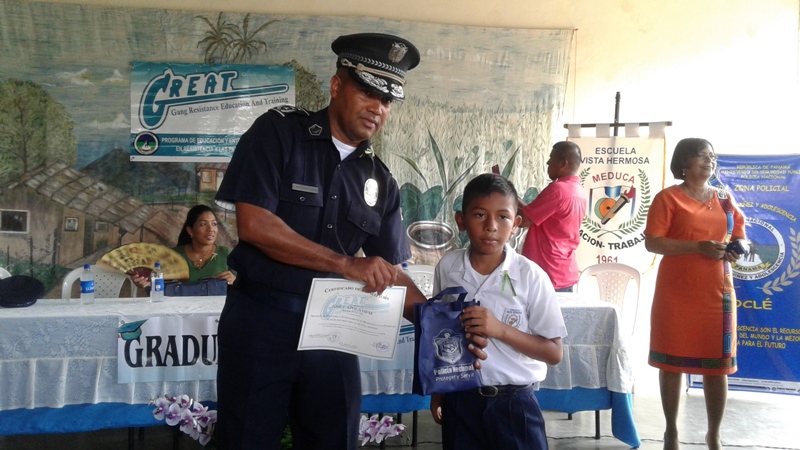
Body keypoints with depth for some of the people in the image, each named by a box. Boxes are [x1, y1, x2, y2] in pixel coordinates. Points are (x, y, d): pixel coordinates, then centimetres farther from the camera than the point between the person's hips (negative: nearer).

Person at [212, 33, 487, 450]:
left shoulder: (380, 182, 7)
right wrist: (346, 264, -20)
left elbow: (391, 274, 7)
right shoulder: (279, 132, -6)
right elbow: (253, 224, -18)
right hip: (260, 321, -4)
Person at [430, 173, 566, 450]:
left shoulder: (530, 276, -12)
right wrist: (436, 391, 14)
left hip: (513, 403, -2)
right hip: (460, 400, 2)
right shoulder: (447, 267, -3)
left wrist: (500, 329, -21)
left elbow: (554, 352, -9)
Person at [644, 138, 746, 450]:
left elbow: (740, 237, 20)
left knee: (718, 365, 4)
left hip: (717, 292, 4)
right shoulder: (668, 197, -3)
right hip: (676, 293, -4)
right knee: (672, 361, 4)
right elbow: (652, 242, -11)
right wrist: (698, 247, -19)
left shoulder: (725, 198, 12)